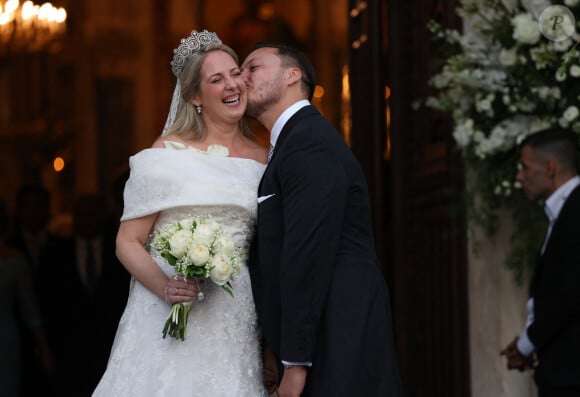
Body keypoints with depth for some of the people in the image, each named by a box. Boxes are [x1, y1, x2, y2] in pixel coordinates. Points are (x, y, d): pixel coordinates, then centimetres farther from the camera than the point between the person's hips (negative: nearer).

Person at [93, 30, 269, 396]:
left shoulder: (263, 159, 9)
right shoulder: (168, 153, 0)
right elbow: (128, 242, 0)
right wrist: (166, 288, -17)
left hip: (237, 325, 3)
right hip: (169, 317, -3)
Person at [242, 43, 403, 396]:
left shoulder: (310, 141, -12)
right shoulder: (293, 141, 19)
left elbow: (308, 254, -19)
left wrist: (295, 362, -19)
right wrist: (276, 348, 13)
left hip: (340, 346, -9)